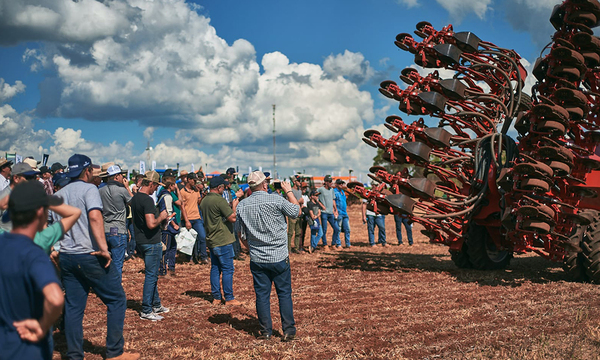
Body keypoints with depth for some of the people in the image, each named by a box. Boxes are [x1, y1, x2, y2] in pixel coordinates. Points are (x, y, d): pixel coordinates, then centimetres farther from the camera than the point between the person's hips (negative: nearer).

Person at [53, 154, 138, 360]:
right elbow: (94, 216, -23)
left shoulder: (58, 195, 14)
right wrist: (103, 248, -27)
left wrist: (57, 251, 24)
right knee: (117, 300, 3)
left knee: (73, 307, 11)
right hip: (89, 256, -7)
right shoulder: (88, 189, -7)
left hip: (65, 256, 7)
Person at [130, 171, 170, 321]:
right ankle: (146, 311, 3)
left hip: (141, 241, 10)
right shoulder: (147, 200, -21)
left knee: (152, 274, 19)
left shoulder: (135, 198, 10)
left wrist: (158, 216, 18)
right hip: (151, 242, -10)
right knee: (151, 275, -2)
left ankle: (156, 305, 30)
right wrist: (161, 217, -10)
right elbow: (151, 224, -28)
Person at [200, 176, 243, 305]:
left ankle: (216, 297, 17)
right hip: (223, 241, -9)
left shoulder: (204, 201, 10)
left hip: (211, 240, 9)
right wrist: (234, 206, 0)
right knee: (228, 269, -1)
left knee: (215, 269, 13)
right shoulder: (220, 200, -18)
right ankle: (229, 298, 3)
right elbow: (233, 218, -19)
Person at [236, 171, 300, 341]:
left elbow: (241, 235, 10)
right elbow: (297, 211, 3)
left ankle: (266, 331, 16)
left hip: (257, 260, 3)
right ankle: (289, 330, 9)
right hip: (279, 257, -3)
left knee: (262, 295, 10)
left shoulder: (242, 206, 0)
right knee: (285, 293, 7)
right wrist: (289, 191, 13)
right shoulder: (276, 200, -12)